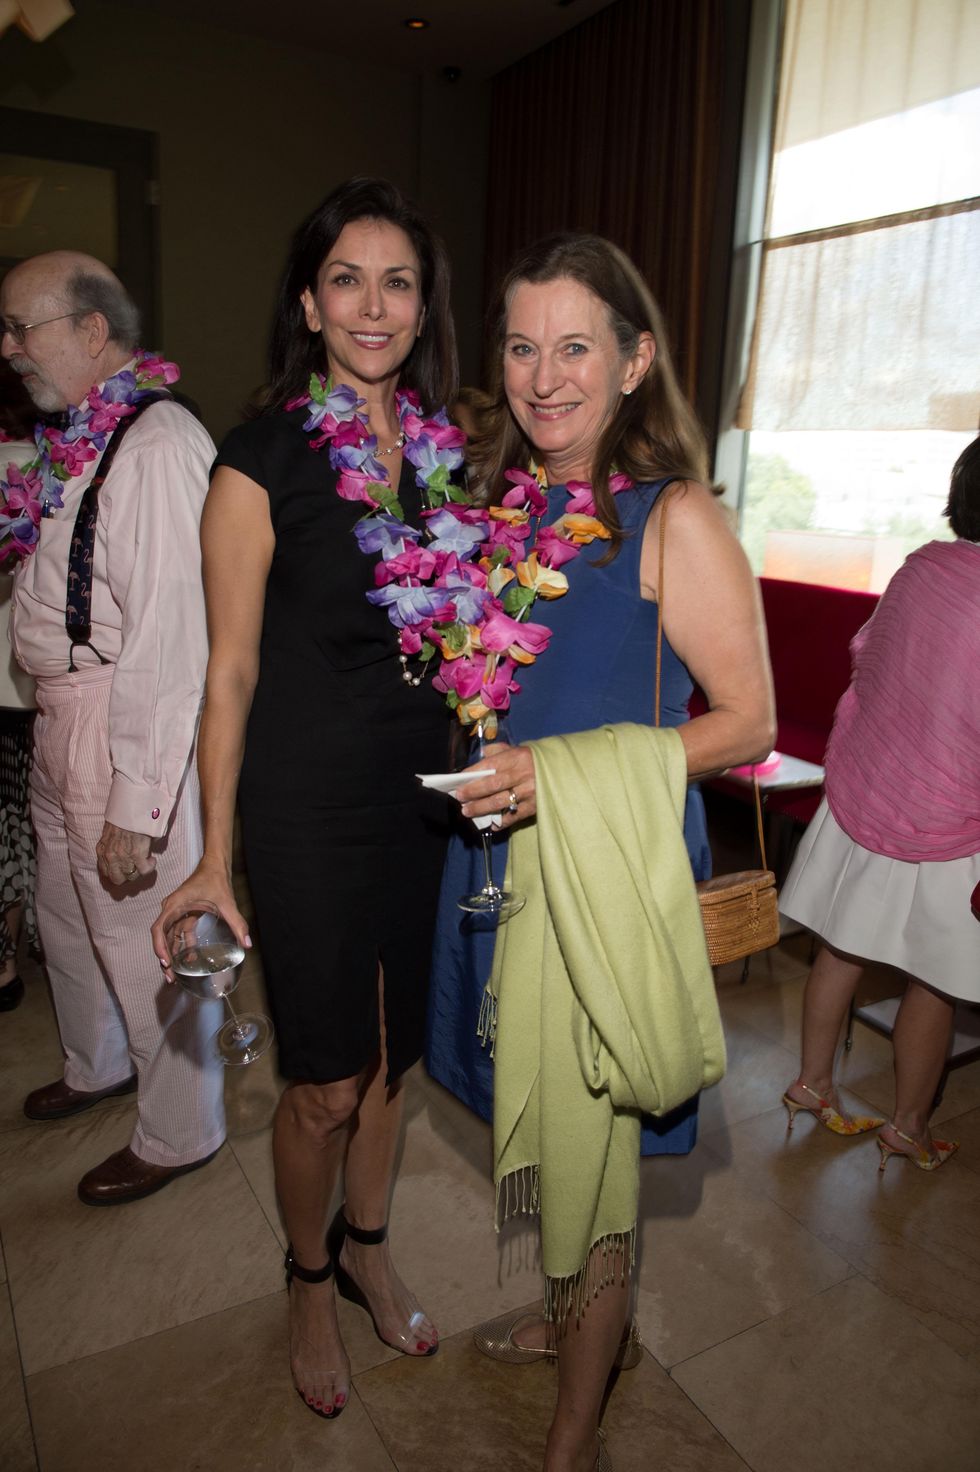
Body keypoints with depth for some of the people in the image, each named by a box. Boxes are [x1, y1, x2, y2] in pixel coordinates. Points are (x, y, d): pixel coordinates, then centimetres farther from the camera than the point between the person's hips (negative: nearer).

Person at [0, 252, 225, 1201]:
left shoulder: (157, 446, -21)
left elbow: (167, 641, -27)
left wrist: (134, 810, -26)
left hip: (127, 723, -10)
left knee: (142, 936, 6)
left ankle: (178, 1132, 31)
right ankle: (98, 1067, 52)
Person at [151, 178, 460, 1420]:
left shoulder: (445, 447, 5)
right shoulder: (262, 463, -10)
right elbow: (232, 670, -9)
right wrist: (215, 858, -8)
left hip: (426, 795, 5)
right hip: (311, 809, -4)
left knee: (393, 1051, 20)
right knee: (325, 1084, 9)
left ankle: (367, 1248, 45)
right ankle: (309, 1279, 39)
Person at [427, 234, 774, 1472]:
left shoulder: (675, 519, -13)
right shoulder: (504, 497, 6)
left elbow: (749, 723, -13)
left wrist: (574, 766, -23)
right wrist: (486, 753, 1)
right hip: (501, 857, 6)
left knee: (587, 1146, 8)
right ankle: (567, 1315, 51)